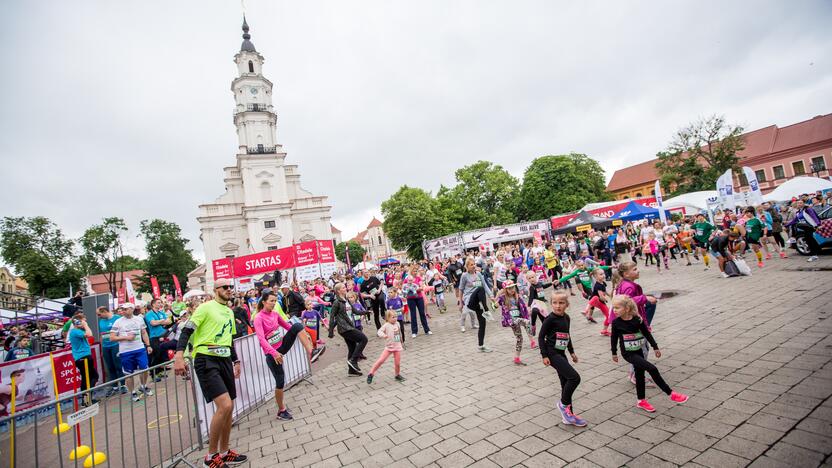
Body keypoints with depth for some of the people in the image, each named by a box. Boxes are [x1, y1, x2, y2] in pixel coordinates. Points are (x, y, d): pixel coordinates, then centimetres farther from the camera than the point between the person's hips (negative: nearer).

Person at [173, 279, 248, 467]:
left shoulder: (230, 312, 17)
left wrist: (236, 361, 25)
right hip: (206, 360, -8)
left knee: (229, 408, 10)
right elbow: (187, 331, -13)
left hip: (225, 360, 8)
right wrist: (179, 355, -26)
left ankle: (224, 452, 27)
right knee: (224, 405, -16)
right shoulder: (206, 307, -6)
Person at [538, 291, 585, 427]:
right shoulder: (550, 319, -16)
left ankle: (568, 415, 25)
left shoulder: (566, 318, 7)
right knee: (575, 377, -15)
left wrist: (572, 352, 23)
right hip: (552, 353, -8)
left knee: (566, 382, 12)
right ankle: (564, 404, 7)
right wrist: (544, 355, -16)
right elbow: (541, 337, -13)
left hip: (561, 353, 8)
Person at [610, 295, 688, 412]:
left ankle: (641, 401, 31)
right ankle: (671, 394, 0)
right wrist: (614, 353, 7)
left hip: (638, 351, 3)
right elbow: (614, 338, -1)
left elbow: (647, 333, 4)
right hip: (628, 354, -3)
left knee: (640, 374, 14)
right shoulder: (616, 322, -14)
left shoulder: (637, 320, -10)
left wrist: (655, 347, 9)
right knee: (652, 369, -15)